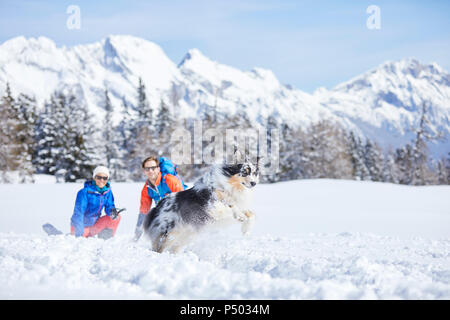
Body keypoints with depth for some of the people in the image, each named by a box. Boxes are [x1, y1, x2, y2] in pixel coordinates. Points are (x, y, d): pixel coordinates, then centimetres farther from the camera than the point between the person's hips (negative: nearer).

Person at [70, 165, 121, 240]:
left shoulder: (107, 191, -3)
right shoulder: (85, 192, -20)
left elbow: (109, 206, 0)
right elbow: (78, 213, -25)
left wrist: (112, 211, -27)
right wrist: (79, 235, -32)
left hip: (94, 226, 5)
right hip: (82, 226, -5)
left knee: (116, 217, -10)